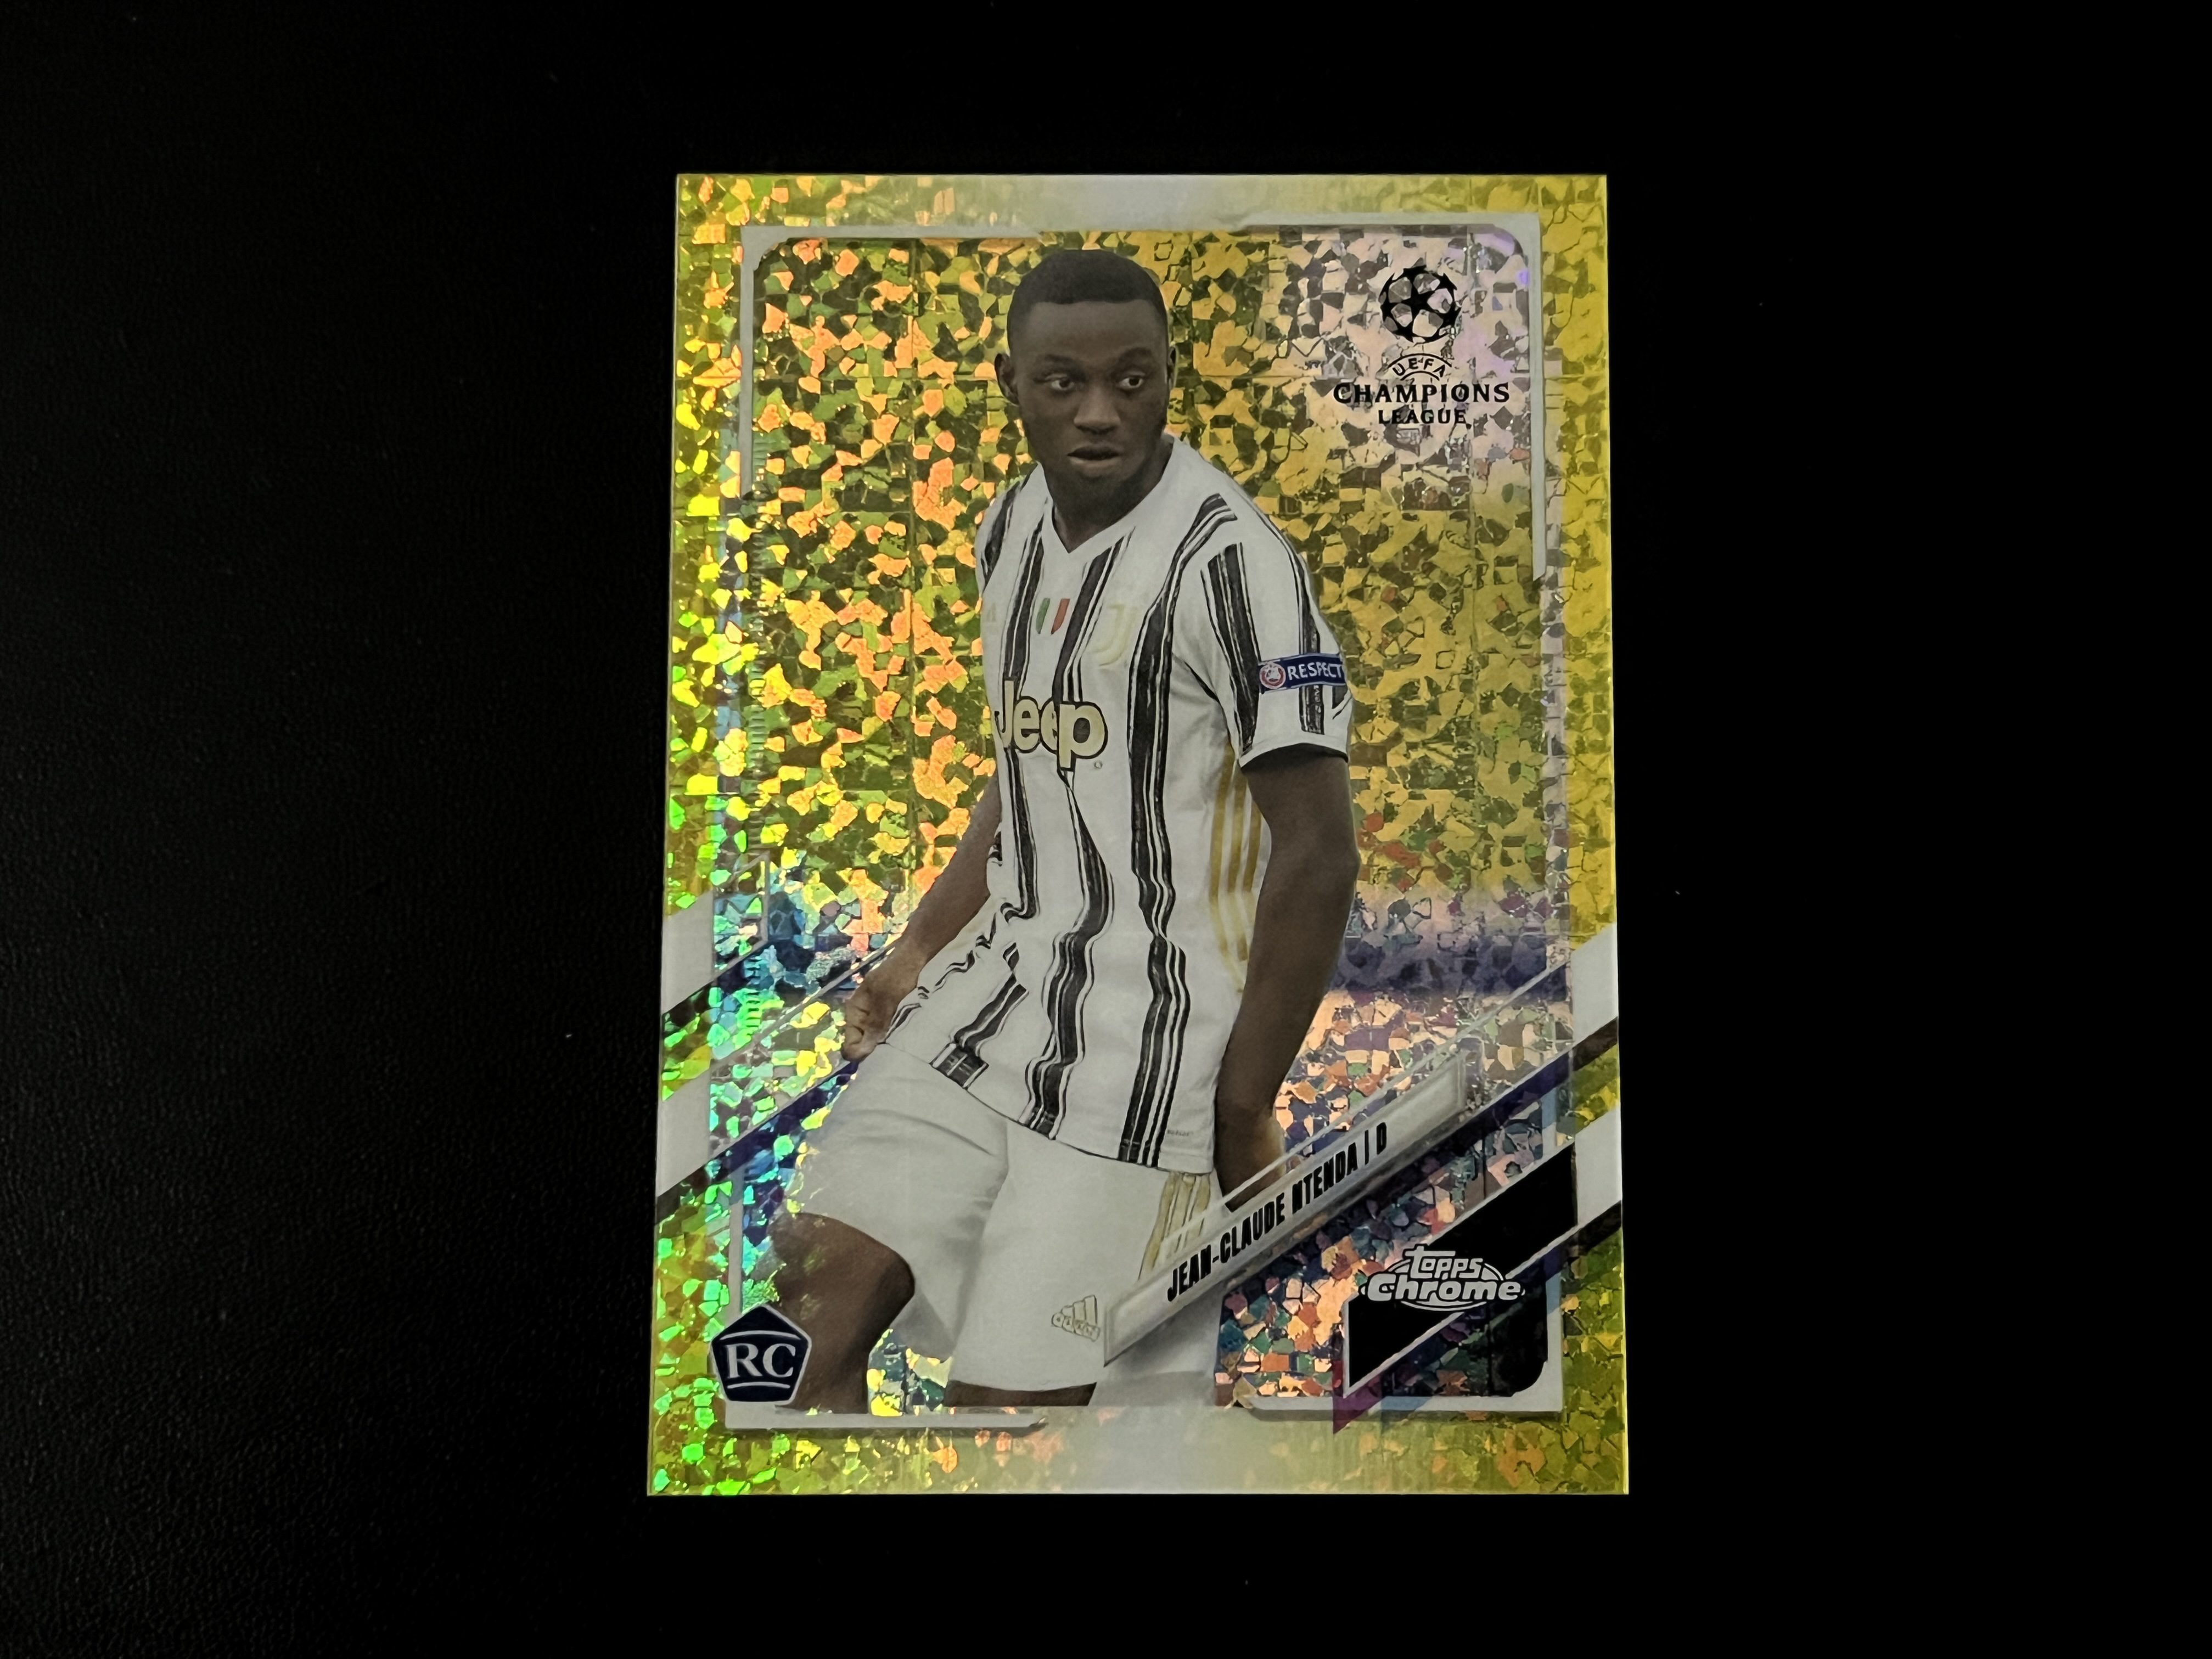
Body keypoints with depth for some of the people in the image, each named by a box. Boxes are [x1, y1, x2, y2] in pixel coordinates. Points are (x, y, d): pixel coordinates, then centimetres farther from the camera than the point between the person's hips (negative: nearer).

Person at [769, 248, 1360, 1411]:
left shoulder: (1229, 559, -16)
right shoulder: (1010, 529, 10)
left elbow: (1318, 856, -15)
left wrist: (1243, 1117, -11)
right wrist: (917, 954, 20)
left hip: (1153, 1030, -7)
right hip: (999, 978, 7)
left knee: (1010, 1392, -5)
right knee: (825, 1293, 1)